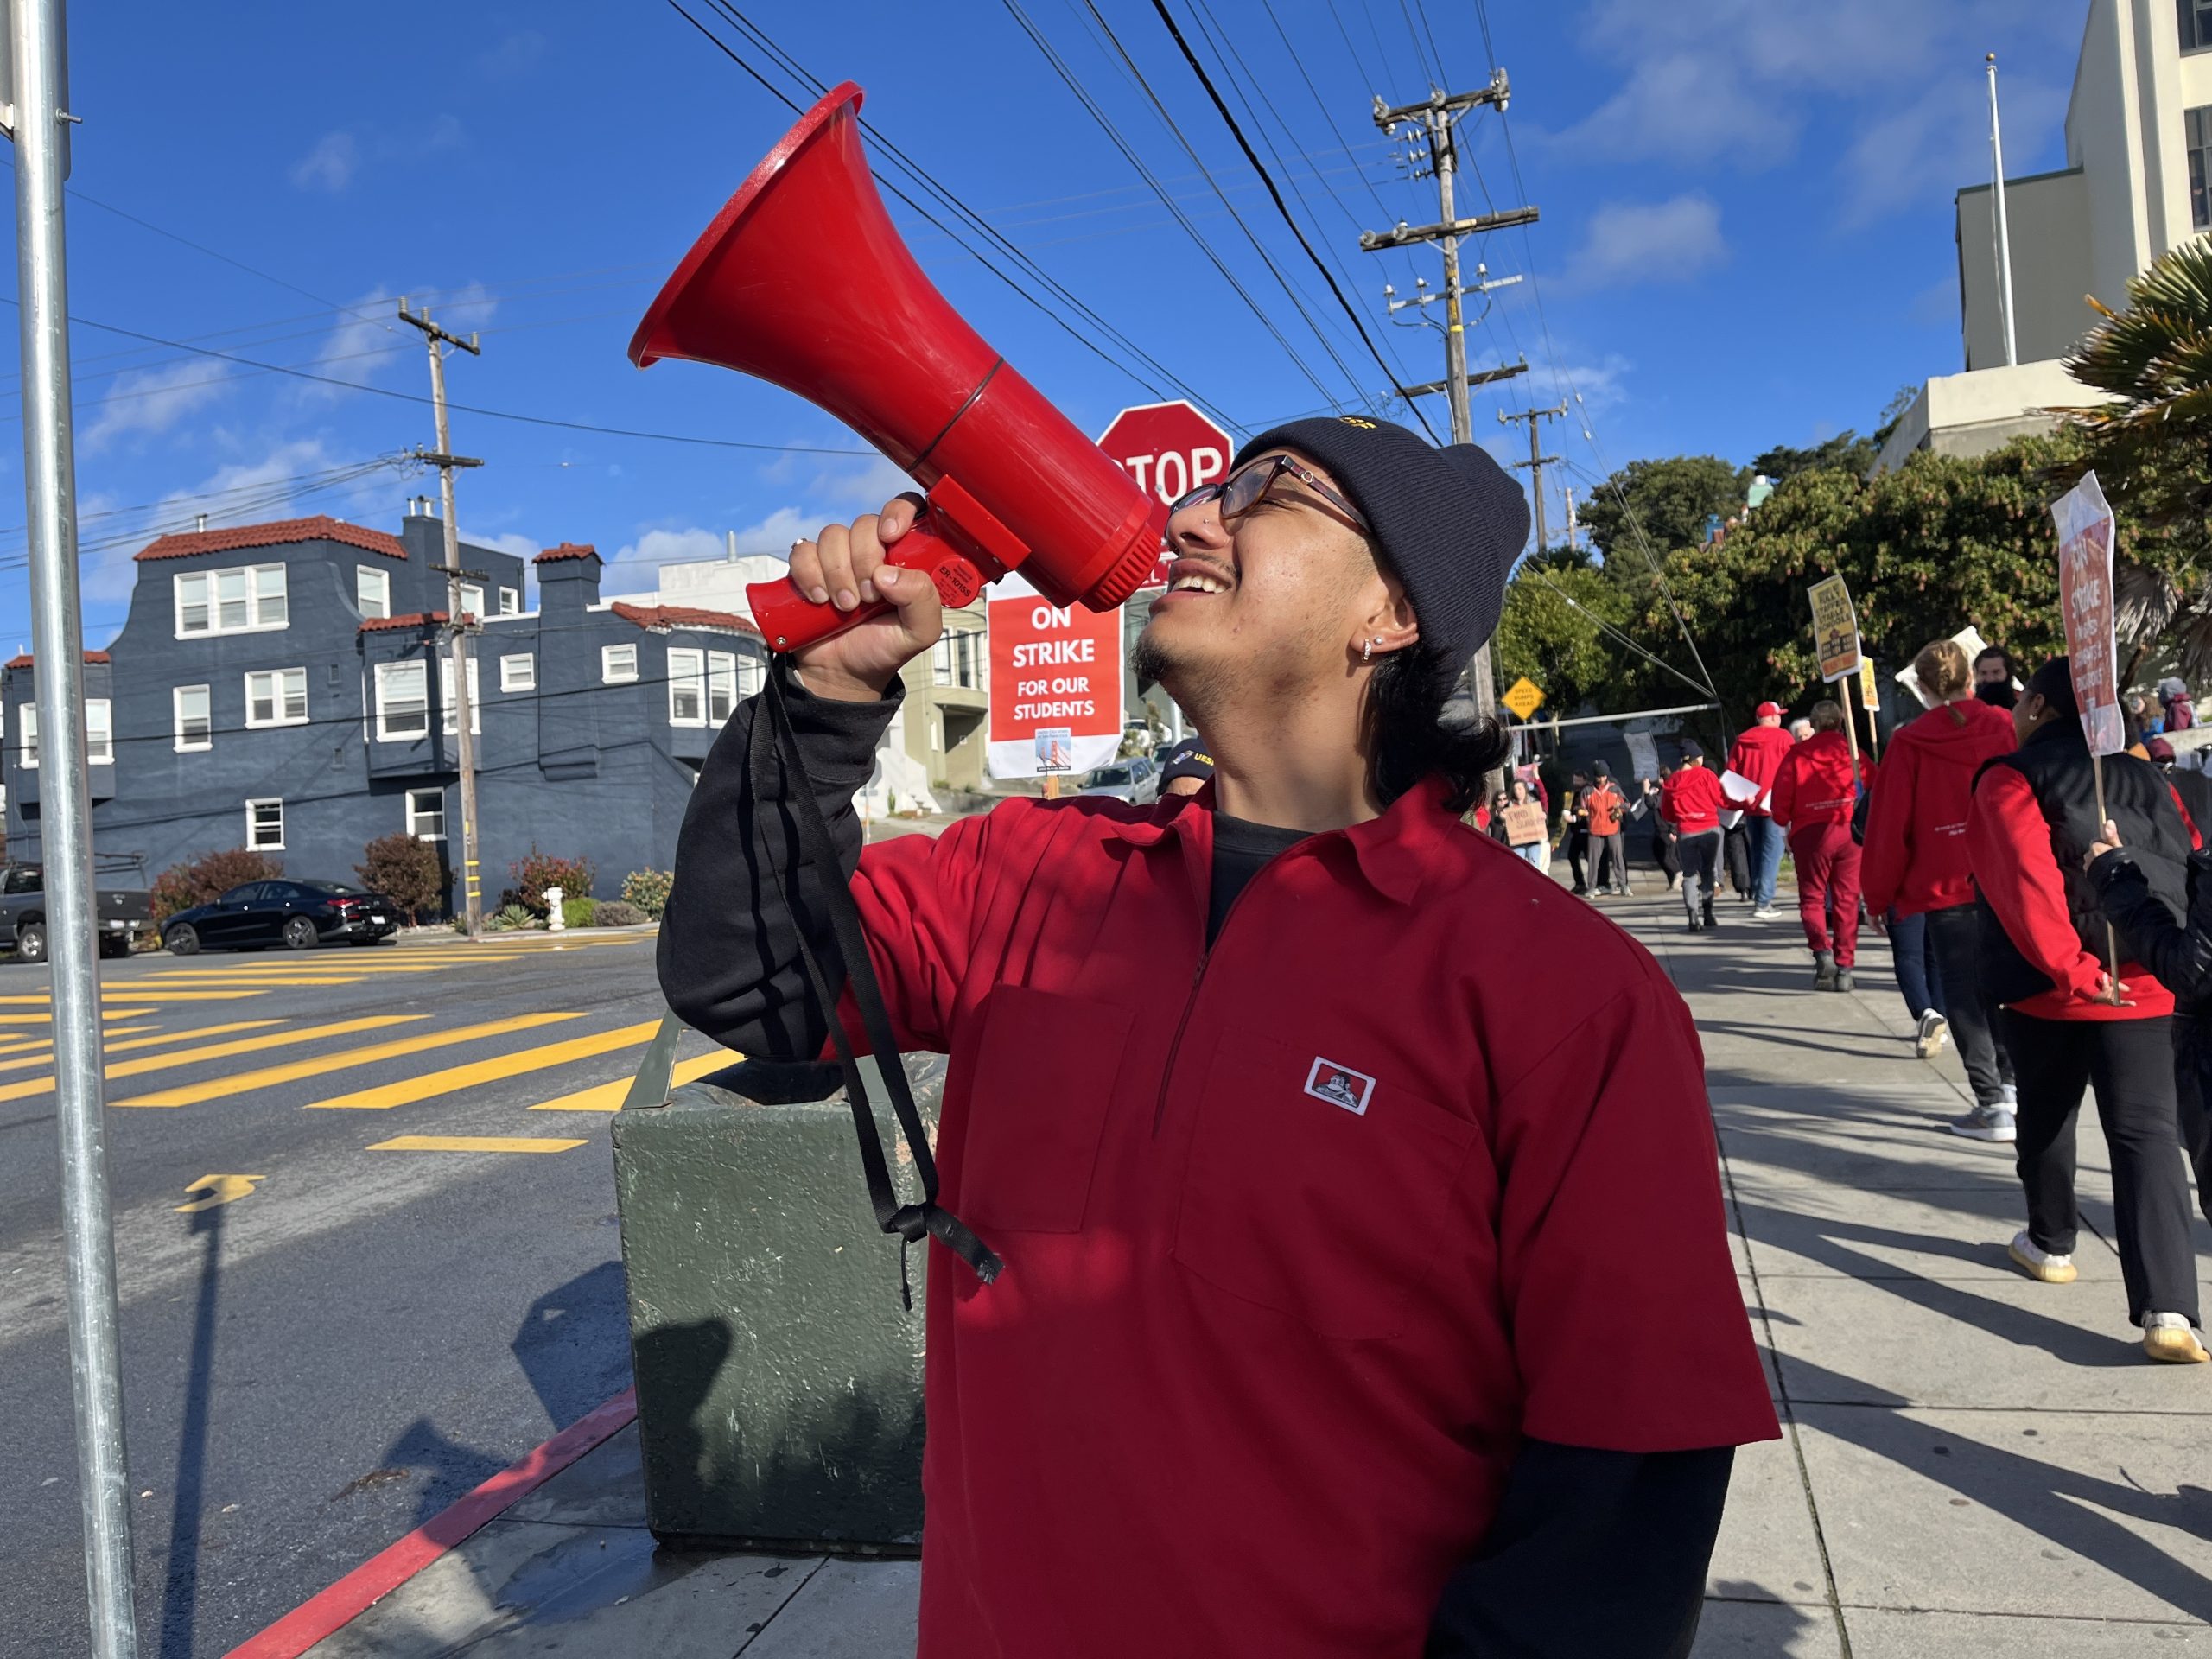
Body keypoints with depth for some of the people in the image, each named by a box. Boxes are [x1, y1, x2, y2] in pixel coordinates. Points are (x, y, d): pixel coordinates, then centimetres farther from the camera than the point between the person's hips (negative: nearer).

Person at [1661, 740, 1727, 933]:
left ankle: (1693, 915, -10)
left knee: (1690, 873, 5)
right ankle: (1707, 913, 10)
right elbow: (1721, 799, -4)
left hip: (1685, 833, 2)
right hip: (1709, 829, -2)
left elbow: (1666, 813, 10)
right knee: (1708, 871, 12)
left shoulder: (1671, 781, 4)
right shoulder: (1705, 775, -6)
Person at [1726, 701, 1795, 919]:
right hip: (1773, 804, -5)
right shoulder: (1782, 738, -2)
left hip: (1750, 805, 5)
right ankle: (1763, 903, -11)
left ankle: (1757, 897, 16)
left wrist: (1739, 800, 8)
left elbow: (1731, 772, 7)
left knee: (1757, 852, 15)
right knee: (1772, 852, -4)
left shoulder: (1742, 740, 9)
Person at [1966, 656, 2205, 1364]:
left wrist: (2069, 969, -18)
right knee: (2146, 1132, -1)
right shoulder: (2145, 778, 13)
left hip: (2051, 987, -3)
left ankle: (2050, 1244, 36)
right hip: (2146, 985, 3)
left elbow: (2026, 884, -17)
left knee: (2046, 1117, 18)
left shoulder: (2010, 781, -4)